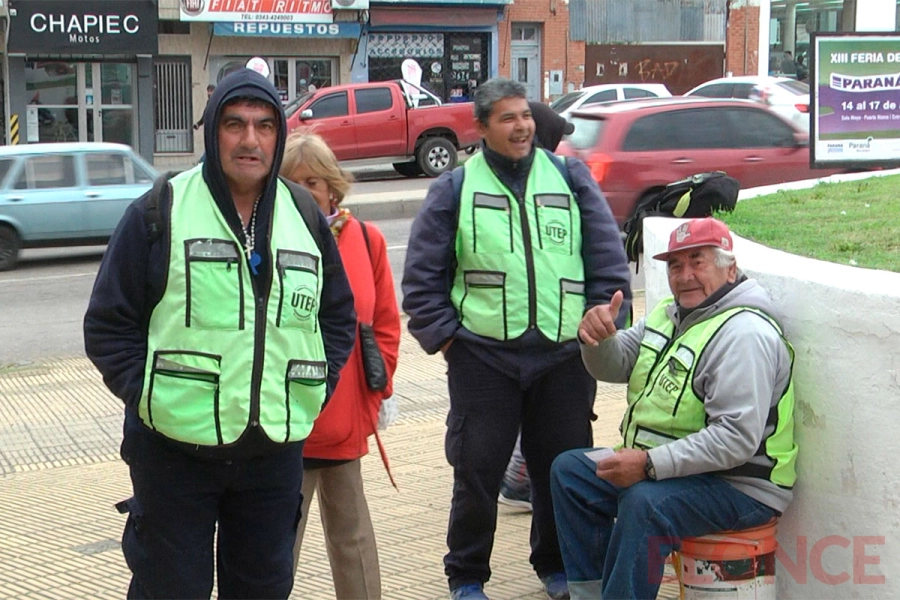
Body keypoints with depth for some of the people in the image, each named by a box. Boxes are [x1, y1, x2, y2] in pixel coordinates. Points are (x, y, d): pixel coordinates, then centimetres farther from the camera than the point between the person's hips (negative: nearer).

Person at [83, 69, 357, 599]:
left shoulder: (306, 216, 7)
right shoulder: (160, 212, -6)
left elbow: (340, 316, 15)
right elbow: (108, 325, -4)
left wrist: (316, 390, 4)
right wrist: (149, 395, -11)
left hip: (277, 450, 4)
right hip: (174, 449, -3)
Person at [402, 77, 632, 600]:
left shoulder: (571, 178, 8)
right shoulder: (455, 188, 4)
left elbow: (609, 261, 9)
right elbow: (422, 275, 5)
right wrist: (443, 335, -1)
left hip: (564, 355, 2)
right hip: (482, 356, -1)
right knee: (477, 470, 4)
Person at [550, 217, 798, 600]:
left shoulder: (744, 333, -21)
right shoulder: (670, 314, 10)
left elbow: (736, 439, -29)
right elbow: (613, 366, 9)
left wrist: (650, 464, -31)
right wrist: (598, 338, -15)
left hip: (740, 488, -10)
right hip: (662, 467, 10)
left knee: (645, 502, -35)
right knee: (569, 471, 5)